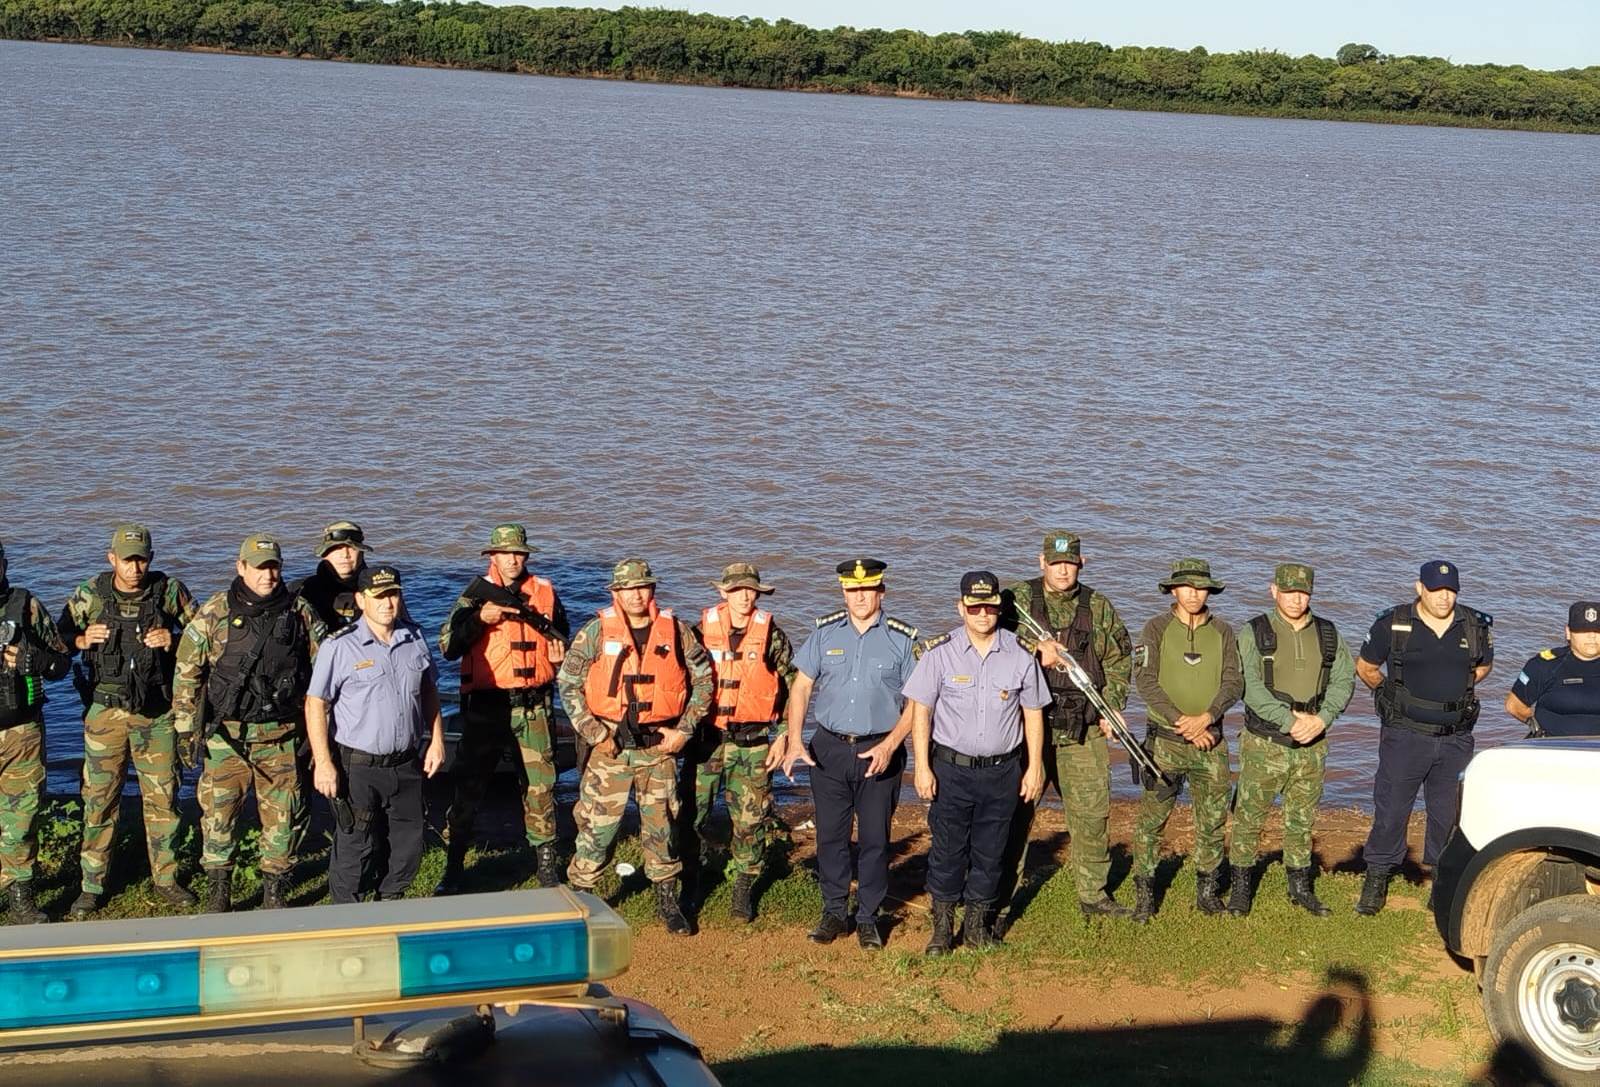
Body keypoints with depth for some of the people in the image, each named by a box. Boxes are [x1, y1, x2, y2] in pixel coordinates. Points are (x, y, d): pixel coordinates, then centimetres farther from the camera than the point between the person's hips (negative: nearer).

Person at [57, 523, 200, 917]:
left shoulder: (170, 592, -2)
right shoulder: (90, 595, -3)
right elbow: (57, 637, 6)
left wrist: (173, 640, -14)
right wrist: (82, 640, -14)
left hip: (157, 711, 1)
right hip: (106, 710, -1)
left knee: (162, 796, 7)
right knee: (99, 798, 2)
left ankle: (166, 879, 20)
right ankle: (91, 885, 12)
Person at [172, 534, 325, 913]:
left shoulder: (300, 613, 1)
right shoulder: (214, 613, -4)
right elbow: (187, 671, 1)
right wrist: (186, 728, -1)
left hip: (280, 737, 1)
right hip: (226, 735, -1)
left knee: (281, 817, 6)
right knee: (219, 814, 3)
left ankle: (275, 893, 19)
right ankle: (217, 895, 16)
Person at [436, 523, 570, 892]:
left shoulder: (545, 592, 6)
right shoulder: (476, 594, -1)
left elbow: (562, 637, 21)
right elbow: (448, 646, -9)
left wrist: (561, 652, 0)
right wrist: (480, 617, -20)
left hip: (533, 707, 2)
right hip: (485, 706, -1)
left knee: (540, 787, 5)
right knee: (468, 787, 5)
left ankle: (547, 863, 19)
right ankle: (453, 871, 16)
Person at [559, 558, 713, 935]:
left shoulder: (675, 631, 2)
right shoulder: (596, 632, -3)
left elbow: (703, 679, 9)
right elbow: (567, 683, -1)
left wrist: (685, 728, 0)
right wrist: (592, 732, -8)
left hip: (659, 746, 2)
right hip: (611, 744, -2)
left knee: (661, 826, 9)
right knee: (597, 825, -1)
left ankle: (668, 901, 22)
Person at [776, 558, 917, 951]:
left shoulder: (902, 639, -3)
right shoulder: (825, 632, 4)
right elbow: (801, 686, 7)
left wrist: (889, 746, -12)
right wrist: (794, 740, -4)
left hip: (879, 752, -2)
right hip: (828, 749, 2)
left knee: (875, 839, 5)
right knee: (830, 835, 7)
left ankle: (868, 918, 17)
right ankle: (834, 912, 20)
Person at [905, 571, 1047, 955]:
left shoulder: (1020, 655, -1)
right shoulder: (939, 653, -6)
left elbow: (1033, 712, 7)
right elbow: (920, 710, -2)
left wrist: (1035, 766, 5)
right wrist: (922, 766, -6)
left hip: (1002, 771, 2)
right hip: (951, 768, -2)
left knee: (990, 853, 10)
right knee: (947, 851, 3)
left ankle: (976, 924, 24)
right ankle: (942, 927, 16)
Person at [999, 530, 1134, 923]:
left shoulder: (1098, 607, 9)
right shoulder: (1018, 599, 0)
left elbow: (1119, 661, 16)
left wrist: (1111, 708, 6)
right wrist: (1036, 649, -24)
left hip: (1084, 731, 3)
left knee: (1092, 812, 8)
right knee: (1015, 812, 1)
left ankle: (1094, 895, 23)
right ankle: (999, 899, 10)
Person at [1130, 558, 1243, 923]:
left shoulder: (1223, 632, 8)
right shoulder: (1156, 629, -1)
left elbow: (1234, 683, 0)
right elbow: (1145, 680, -9)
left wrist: (1205, 718, -16)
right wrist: (1182, 722, -16)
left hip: (1211, 742, 3)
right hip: (1164, 741, -3)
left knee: (1213, 821, 8)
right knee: (1150, 821, -3)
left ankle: (1208, 892, 21)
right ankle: (1144, 896, 7)